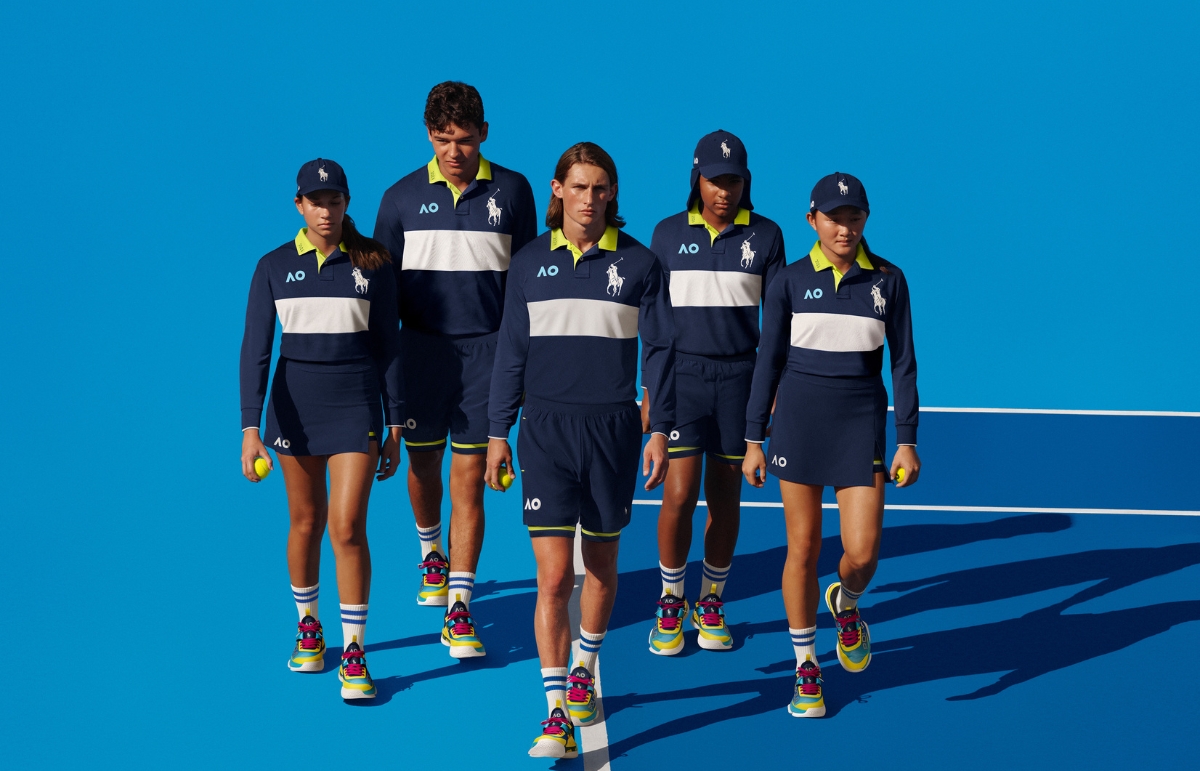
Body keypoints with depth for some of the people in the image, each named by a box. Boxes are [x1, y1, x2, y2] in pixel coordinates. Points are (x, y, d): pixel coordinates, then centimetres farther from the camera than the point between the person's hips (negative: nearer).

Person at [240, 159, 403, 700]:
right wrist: (250, 428, -12)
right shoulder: (274, 267, 0)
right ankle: (308, 626, 31)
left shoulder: (373, 265, -1)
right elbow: (255, 350, -3)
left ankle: (354, 654, -3)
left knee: (348, 527, -9)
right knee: (305, 521, 11)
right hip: (294, 405, 2)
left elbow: (388, 347, 4)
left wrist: (396, 428, 4)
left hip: (356, 408, -1)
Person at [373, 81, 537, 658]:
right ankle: (432, 554, 42)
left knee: (469, 479, -3)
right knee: (423, 465, 12)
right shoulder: (402, 197, 2)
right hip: (421, 348, 1)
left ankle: (458, 607, -1)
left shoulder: (511, 192, 0)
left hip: (486, 350, -1)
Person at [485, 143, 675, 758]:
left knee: (601, 565, 13)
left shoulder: (638, 263, 2)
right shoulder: (529, 263, 5)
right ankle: (556, 714, -5)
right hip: (546, 430, 0)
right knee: (553, 576, -7)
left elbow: (659, 349, 5)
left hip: (613, 430, 0)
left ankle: (584, 670, 37)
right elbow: (512, 352, 9)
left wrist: (660, 430, 2)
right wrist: (498, 432, 7)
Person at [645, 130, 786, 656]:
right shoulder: (668, 234, 4)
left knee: (725, 497, 6)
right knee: (679, 494, -9)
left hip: (740, 376, 1)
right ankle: (670, 603, 8)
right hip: (682, 373, -1)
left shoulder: (765, 236, 2)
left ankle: (712, 604, 20)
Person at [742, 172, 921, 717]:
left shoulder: (887, 280, 1)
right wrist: (753, 440, 2)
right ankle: (806, 668, 16)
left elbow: (903, 362, 4)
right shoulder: (791, 281, 0)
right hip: (798, 420, 0)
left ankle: (845, 604, 29)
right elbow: (768, 361, 4)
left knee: (862, 553, -7)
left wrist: (907, 441, 0)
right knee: (803, 547, 3)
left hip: (861, 422, 0)